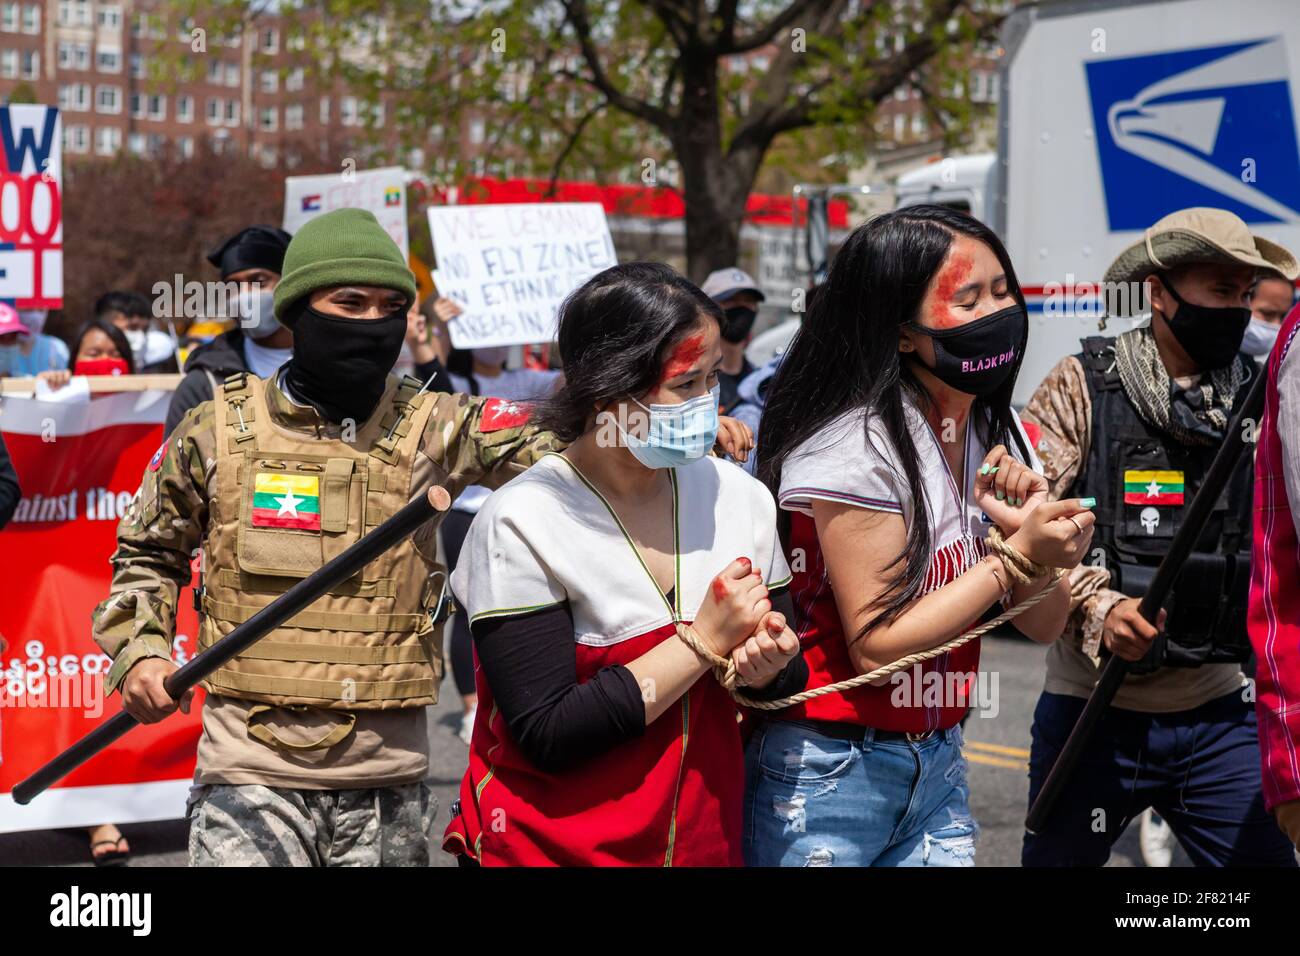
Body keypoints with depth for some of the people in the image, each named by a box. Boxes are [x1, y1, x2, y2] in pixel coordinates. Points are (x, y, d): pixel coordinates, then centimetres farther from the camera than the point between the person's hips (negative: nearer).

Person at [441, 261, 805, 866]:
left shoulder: (741, 498, -2)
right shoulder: (523, 522, -17)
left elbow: (791, 679, 8)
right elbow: (546, 736, -23)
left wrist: (769, 665, -15)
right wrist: (705, 640, -21)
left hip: (704, 839, 5)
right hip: (548, 845, -5)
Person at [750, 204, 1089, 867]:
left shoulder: (996, 435, 5)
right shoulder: (857, 447, -18)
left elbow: (1041, 626, 6)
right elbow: (875, 646, -20)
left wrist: (1036, 530, -13)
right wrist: (1016, 557, -22)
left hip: (938, 765, 7)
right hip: (829, 778, -6)